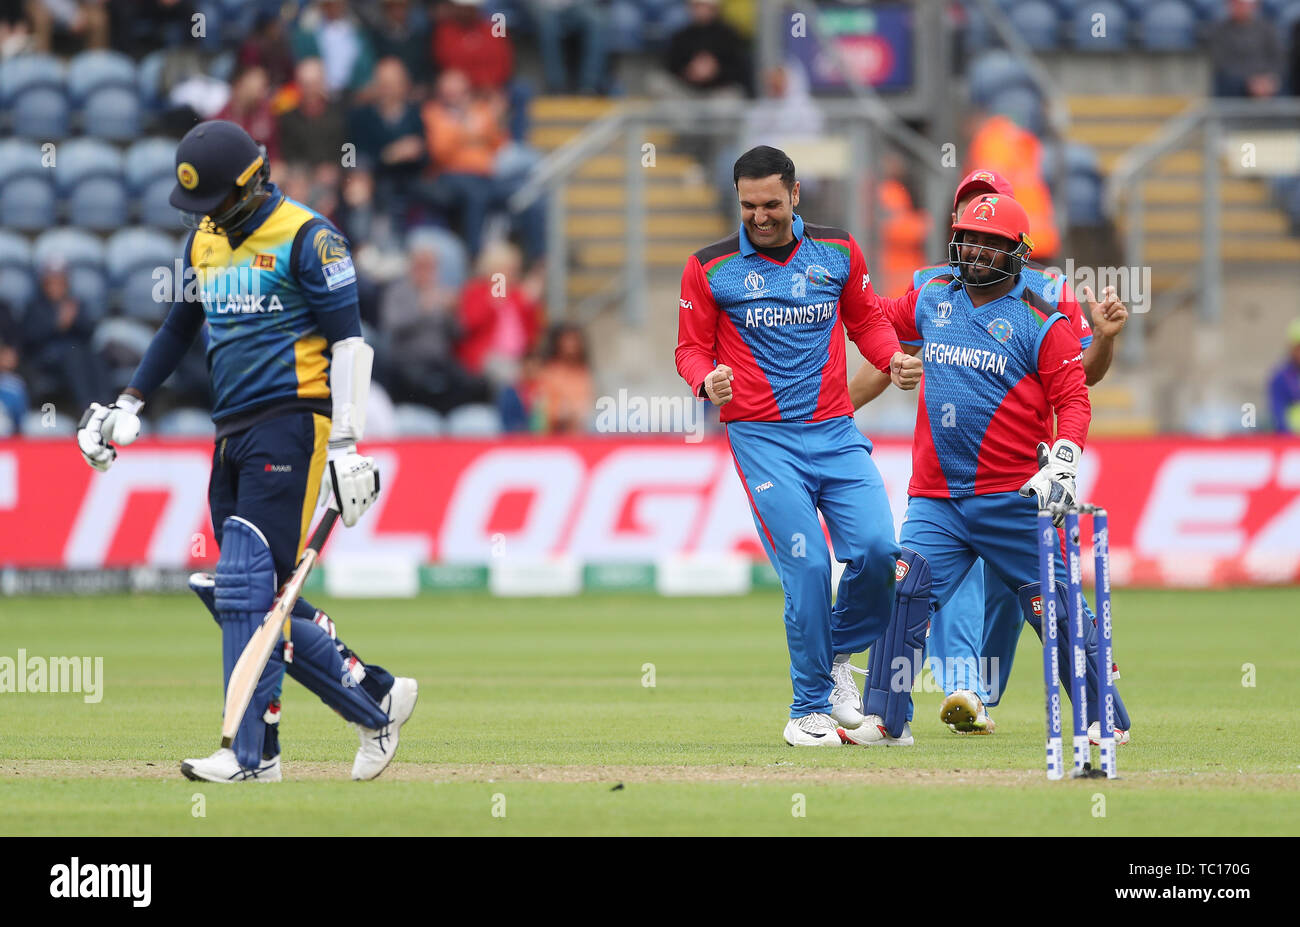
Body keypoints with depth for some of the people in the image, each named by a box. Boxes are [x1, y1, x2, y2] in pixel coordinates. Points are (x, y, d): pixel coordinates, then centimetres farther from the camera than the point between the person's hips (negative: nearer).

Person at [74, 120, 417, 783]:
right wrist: (128, 406, 20)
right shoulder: (203, 240, 15)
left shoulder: (306, 238, -8)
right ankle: (377, 699, 15)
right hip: (232, 432, 8)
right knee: (242, 597, 4)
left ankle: (249, 752, -13)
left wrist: (345, 447, -16)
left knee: (249, 585, -14)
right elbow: (180, 327, 27)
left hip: (290, 423, -8)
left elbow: (348, 342, -10)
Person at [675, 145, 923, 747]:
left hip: (835, 432, 3)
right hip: (762, 437, -3)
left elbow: (867, 320, 18)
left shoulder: (837, 252, 8)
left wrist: (893, 360, -2)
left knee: (877, 549, -14)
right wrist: (708, 379, -17)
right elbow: (691, 348, 5)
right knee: (807, 566, -13)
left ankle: (838, 655, 15)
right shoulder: (710, 269, 1)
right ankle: (810, 709, 1)